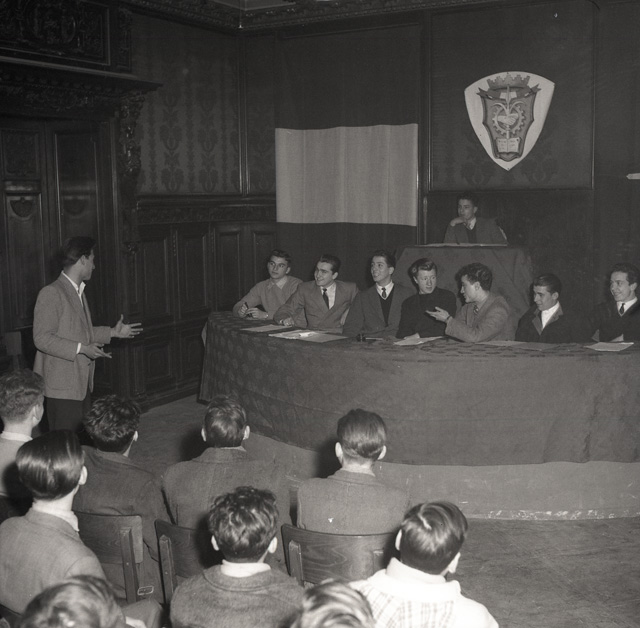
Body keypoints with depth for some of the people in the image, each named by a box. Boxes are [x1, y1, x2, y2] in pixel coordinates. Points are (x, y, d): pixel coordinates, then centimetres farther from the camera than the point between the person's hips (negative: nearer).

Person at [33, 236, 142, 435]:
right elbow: (42, 338, -20)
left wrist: (113, 332, 18)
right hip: (62, 386, -9)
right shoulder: (51, 293, -15)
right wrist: (81, 349, -25)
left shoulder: (79, 292, 15)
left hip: (82, 383, 9)